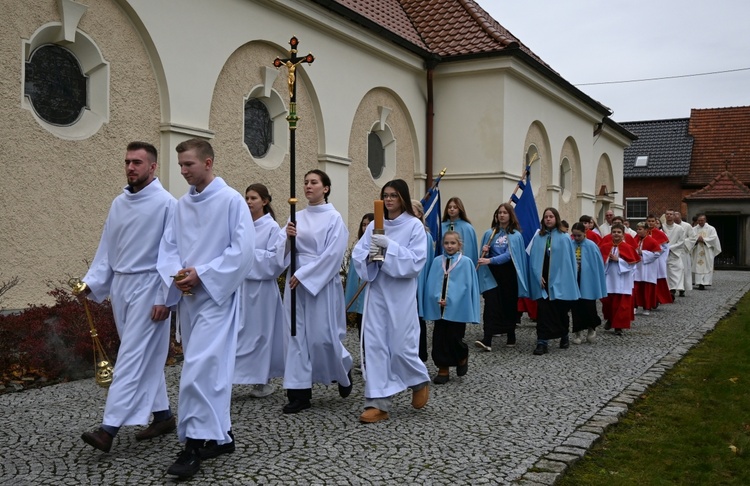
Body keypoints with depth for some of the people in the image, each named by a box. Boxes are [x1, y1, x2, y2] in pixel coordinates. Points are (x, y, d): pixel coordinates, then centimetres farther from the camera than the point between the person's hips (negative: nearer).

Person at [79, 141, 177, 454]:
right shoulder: (119, 203, 11)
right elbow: (107, 249, 14)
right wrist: (92, 282, 4)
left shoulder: (166, 203, -9)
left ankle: (109, 428, -7)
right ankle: (163, 414, 24)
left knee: (132, 357, -7)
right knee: (146, 356, 13)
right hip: (120, 286, 7)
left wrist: (165, 298, -14)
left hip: (147, 287, -7)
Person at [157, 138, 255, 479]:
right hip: (188, 297, 7)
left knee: (199, 369, -12)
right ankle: (221, 435, 24)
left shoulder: (231, 200, -9)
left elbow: (242, 250, -15)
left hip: (216, 295, -7)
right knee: (213, 368, 13)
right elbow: (168, 246, 12)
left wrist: (202, 274, -17)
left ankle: (194, 444, -5)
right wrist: (177, 274, -8)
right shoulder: (182, 205, 11)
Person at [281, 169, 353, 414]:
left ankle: (344, 370, 27)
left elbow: (333, 255, -13)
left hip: (322, 283, -5)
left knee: (322, 337, -4)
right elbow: (286, 252, 10)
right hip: (296, 282, 5)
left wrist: (303, 275, -16)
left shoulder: (334, 218, -5)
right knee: (298, 335, 2)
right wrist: (287, 237, -12)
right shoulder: (297, 217, 11)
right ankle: (299, 392, 7)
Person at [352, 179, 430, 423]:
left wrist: (389, 246, -21)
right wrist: (369, 255, -16)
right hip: (377, 291, 4)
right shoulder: (374, 225, 9)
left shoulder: (414, 225, -4)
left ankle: (420, 382, 30)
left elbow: (416, 261, -13)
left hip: (401, 294, -4)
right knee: (375, 344, 0)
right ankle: (378, 403, 5)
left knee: (401, 346, -1)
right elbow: (357, 255, 5)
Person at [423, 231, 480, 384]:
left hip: (457, 308, -3)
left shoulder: (466, 262, -3)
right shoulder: (436, 261, 4)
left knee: (454, 339, -1)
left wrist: (449, 301, -10)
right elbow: (431, 284, 5)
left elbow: (467, 286, -5)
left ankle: (462, 358, 29)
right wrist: (438, 299, -11)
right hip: (438, 308, 3)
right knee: (439, 339, 3)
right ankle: (443, 369, 14)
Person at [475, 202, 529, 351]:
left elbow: (509, 254, -13)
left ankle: (511, 337, 23)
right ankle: (487, 340, -19)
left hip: (508, 274, -1)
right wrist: (484, 251, -10)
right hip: (492, 274, 1)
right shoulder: (489, 233, 8)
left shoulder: (515, 235, -1)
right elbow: (484, 255, 14)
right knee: (491, 304, -11)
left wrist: (490, 260, -23)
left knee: (509, 305, 7)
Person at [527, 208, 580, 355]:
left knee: (560, 310, 10)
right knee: (543, 311, -6)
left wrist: (567, 281, -7)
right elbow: (533, 259, 3)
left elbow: (568, 261, -2)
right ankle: (542, 343, -6)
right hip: (542, 281, 1)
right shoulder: (538, 238, 6)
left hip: (559, 281, -1)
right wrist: (538, 276, -9)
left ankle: (564, 336, 32)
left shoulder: (564, 238, 0)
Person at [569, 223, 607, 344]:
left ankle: (591, 329, 28)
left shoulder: (591, 246, -8)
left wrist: (598, 285, -5)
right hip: (574, 280, 2)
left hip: (587, 282, -2)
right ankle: (577, 332, 16)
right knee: (576, 308, 6)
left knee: (589, 307, 5)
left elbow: (598, 265, -5)